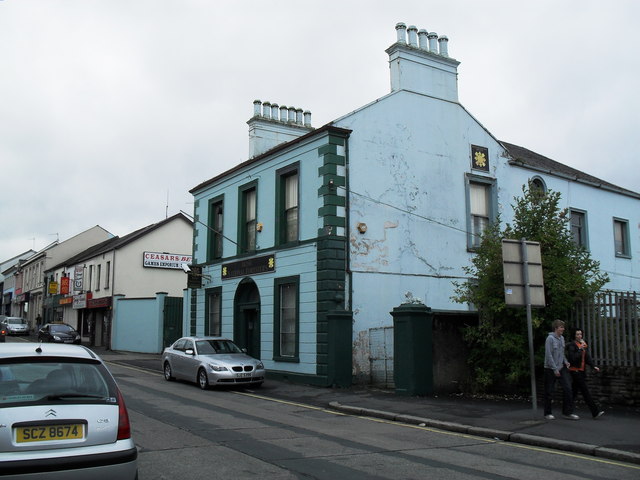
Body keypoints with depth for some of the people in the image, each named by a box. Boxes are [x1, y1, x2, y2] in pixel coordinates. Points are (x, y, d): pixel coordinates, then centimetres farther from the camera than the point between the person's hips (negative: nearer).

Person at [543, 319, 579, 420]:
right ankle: (547, 413, 16)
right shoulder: (550, 338, -14)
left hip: (561, 368, 6)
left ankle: (567, 412, 4)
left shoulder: (562, 338, 8)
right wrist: (555, 369, -18)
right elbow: (548, 355, -17)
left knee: (567, 388, -3)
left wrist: (565, 361, 2)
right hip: (550, 369, -6)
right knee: (549, 392, 3)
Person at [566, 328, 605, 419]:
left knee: (575, 391, 13)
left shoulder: (583, 344, 14)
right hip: (575, 370, -8)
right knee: (585, 391, -9)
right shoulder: (572, 345, -10)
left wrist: (593, 366, -3)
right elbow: (572, 358, -20)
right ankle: (595, 412, -11)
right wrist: (580, 349, -21)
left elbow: (587, 357, 11)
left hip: (582, 370, 8)